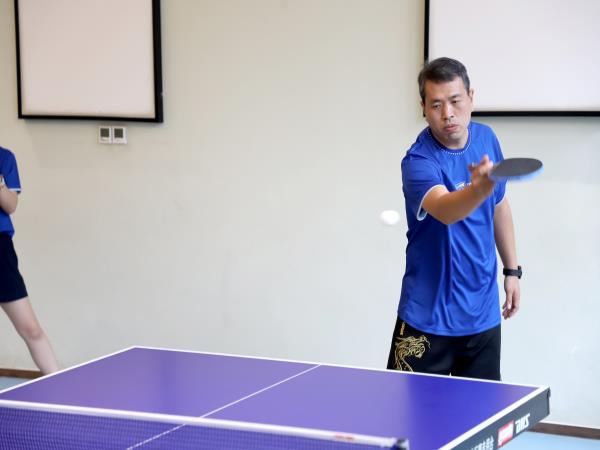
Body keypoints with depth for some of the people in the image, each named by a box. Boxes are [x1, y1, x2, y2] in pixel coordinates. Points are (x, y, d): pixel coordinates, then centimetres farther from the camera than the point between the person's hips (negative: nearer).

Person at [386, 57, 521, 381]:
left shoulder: (486, 139, 1)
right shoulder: (418, 161, -20)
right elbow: (445, 210, -41)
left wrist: (511, 270, 16)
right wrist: (480, 188, -61)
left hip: (483, 314, 5)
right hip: (428, 318, -5)